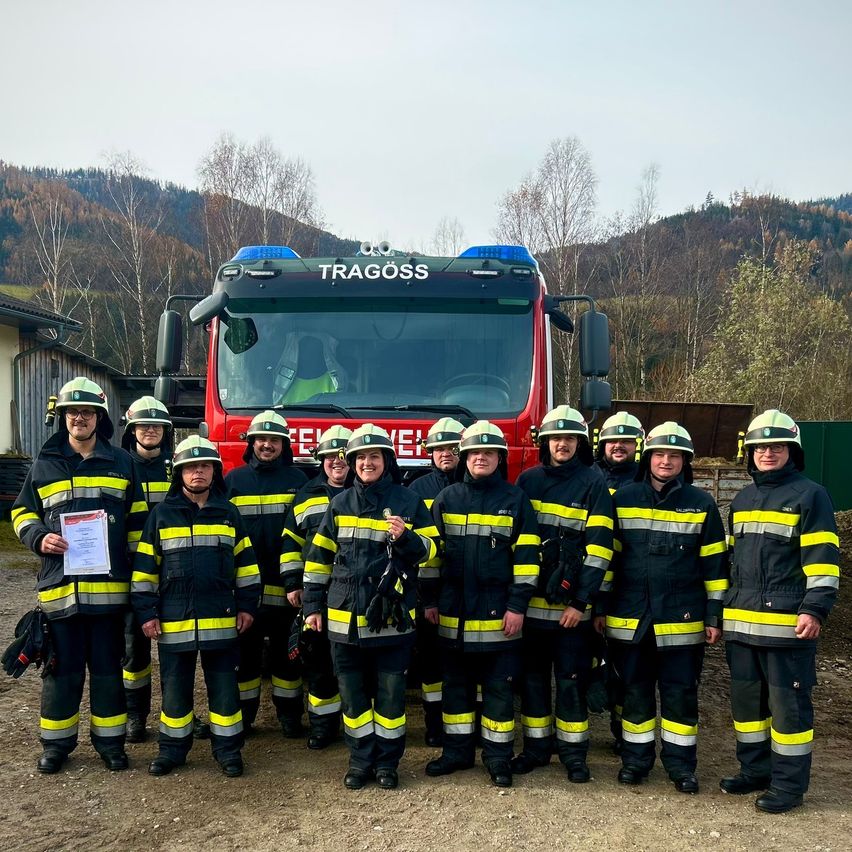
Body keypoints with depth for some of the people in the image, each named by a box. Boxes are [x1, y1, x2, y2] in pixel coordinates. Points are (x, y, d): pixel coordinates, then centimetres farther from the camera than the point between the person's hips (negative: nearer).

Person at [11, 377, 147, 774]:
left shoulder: (121, 463, 7)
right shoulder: (44, 465, 7)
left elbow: (137, 521, 10)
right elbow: (22, 512, 15)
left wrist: (139, 573, 5)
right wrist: (39, 538, -7)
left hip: (109, 587, 0)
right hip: (59, 585, 0)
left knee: (108, 667, 8)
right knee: (62, 669, 9)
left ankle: (110, 740, 21)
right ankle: (57, 742, 24)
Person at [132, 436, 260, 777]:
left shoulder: (229, 513, 6)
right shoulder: (161, 514, 2)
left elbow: (245, 561, 9)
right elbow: (145, 567, 3)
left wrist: (247, 605, 4)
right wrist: (146, 612, -2)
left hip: (221, 620, 1)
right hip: (174, 621, 0)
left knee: (224, 685, 7)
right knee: (175, 687, 10)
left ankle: (227, 748, 19)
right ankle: (172, 748, 24)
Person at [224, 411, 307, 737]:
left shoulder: (296, 479, 6)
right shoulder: (234, 479, 9)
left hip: (284, 584, -1)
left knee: (286, 651, 6)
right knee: (245, 650, 8)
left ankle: (289, 714, 18)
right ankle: (243, 714, 20)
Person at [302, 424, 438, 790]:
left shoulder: (408, 502, 1)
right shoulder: (340, 504, 8)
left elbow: (430, 550, 1)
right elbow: (319, 556, 10)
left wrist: (406, 537, -19)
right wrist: (313, 605, 7)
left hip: (392, 618, -2)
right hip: (345, 616, 2)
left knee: (390, 693, 6)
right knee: (353, 692, 10)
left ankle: (387, 762, 21)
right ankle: (361, 760, 23)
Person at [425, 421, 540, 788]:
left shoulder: (515, 499, 0)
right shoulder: (446, 499, 6)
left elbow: (526, 555, -4)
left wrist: (518, 606, -9)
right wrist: (429, 600, 6)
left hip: (498, 614, -2)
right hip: (453, 613, 3)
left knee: (498, 686, 5)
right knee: (456, 684, 12)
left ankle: (498, 756, 17)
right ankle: (457, 750, 25)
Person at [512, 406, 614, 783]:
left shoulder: (593, 484, -3)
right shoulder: (527, 480, 8)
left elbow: (599, 548, -8)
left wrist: (582, 601, -13)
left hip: (570, 605, -3)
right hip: (530, 600, 3)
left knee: (571, 679, 4)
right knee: (532, 676, 12)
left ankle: (573, 752, 19)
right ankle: (535, 747, 25)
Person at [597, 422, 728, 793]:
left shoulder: (701, 504, 1)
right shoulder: (623, 499, 3)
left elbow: (714, 564, 3)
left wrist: (714, 615, -1)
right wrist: (599, 607, 5)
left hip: (682, 621, -1)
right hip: (629, 619, 1)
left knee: (680, 693, 7)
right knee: (635, 691, 11)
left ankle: (681, 763, 21)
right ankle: (635, 759, 24)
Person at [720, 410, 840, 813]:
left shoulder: (810, 495, -4)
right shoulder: (742, 500, 17)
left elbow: (823, 557, -10)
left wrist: (815, 609, -19)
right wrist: (725, 606, 21)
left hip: (787, 622, -7)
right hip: (741, 621, 7)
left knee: (788, 702, 0)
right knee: (746, 698, 14)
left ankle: (789, 783, 12)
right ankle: (755, 769, 28)